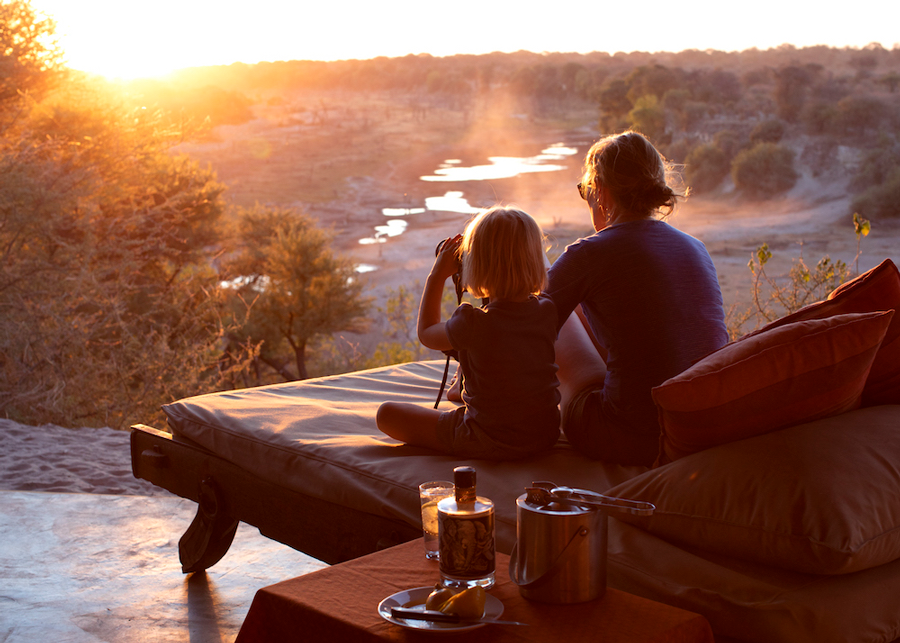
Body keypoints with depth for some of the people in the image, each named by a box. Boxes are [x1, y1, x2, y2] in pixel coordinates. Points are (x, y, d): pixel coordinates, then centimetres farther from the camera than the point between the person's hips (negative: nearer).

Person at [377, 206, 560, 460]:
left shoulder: (473, 324, -25)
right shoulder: (547, 310, -10)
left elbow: (426, 334, -3)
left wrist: (437, 275, 2)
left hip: (490, 444, -6)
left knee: (387, 413, 3)